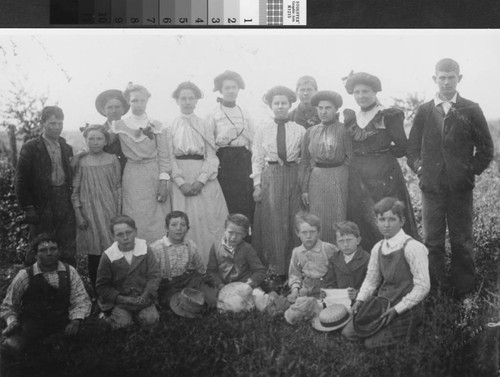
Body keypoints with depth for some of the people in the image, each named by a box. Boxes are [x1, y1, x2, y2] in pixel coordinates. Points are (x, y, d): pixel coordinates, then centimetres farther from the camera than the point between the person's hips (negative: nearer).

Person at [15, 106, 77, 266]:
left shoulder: (67, 148, 13)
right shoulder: (30, 148, -2)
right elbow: (21, 180, -5)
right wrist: (27, 207, -10)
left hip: (66, 207, 4)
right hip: (41, 209, -4)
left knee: (69, 253, 7)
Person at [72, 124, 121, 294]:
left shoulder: (112, 160, 3)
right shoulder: (81, 163, 1)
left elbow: (118, 187, 5)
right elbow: (74, 191, 3)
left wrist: (119, 213, 1)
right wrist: (78, 215, -3)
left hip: (109, 210, 1)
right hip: (89, 213, 0)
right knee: (93, 254, 3)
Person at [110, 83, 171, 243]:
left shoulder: (156, 126, 3)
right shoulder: (119, 126, 6)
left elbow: (164, 155, 0)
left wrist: (163, 182, -7)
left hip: (154, 175, 0)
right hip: (132, 177, 0)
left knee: (157, 221, -1)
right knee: (136, 221, 0)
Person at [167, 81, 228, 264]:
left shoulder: (205, 126, 9)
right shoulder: (170, 127, 7)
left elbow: (211, 156, 3)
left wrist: (201, 181, -11)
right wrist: (181, 182, -11)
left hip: (204, 178, 1)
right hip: (180, 179, -1)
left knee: (209, 221, -4)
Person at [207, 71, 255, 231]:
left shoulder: (245, 114, 13)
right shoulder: (213, 114, 0)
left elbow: (253, 142, 14)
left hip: (244, 162, 4)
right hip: (223, 162, -4)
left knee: (247, 205, 2)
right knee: (226, 206, -5)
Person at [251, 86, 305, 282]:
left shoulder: (300, 130, 4)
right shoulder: (262, 131, 6)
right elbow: (257, 159, 5)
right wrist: (257, 184, -2)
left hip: (294, 177, 0)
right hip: (270, 178, 0)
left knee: (294, 222, 3)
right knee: (272, 223, 0)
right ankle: (274, 268, 10)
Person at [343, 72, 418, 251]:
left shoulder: (388, 115, -3)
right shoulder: (350, 117, 12)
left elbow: (402, 148, -6)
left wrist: (381, 151, -1)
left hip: (384, 175, -5)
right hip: (357, 175, 5)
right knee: (359, 221, 6)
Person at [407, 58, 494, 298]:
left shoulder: (471, 110, 3)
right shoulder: (424, 111, 7)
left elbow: (486, 148, 7)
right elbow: (412, 147, 14)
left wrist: (472, 171, -1)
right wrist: (419, 168, 1)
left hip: (460, 187, -1)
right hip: (431, 186, 1)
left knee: (461, 241, 7)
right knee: (432, 241, 6)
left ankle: (464, 290, 19)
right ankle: (436, 289, 17)